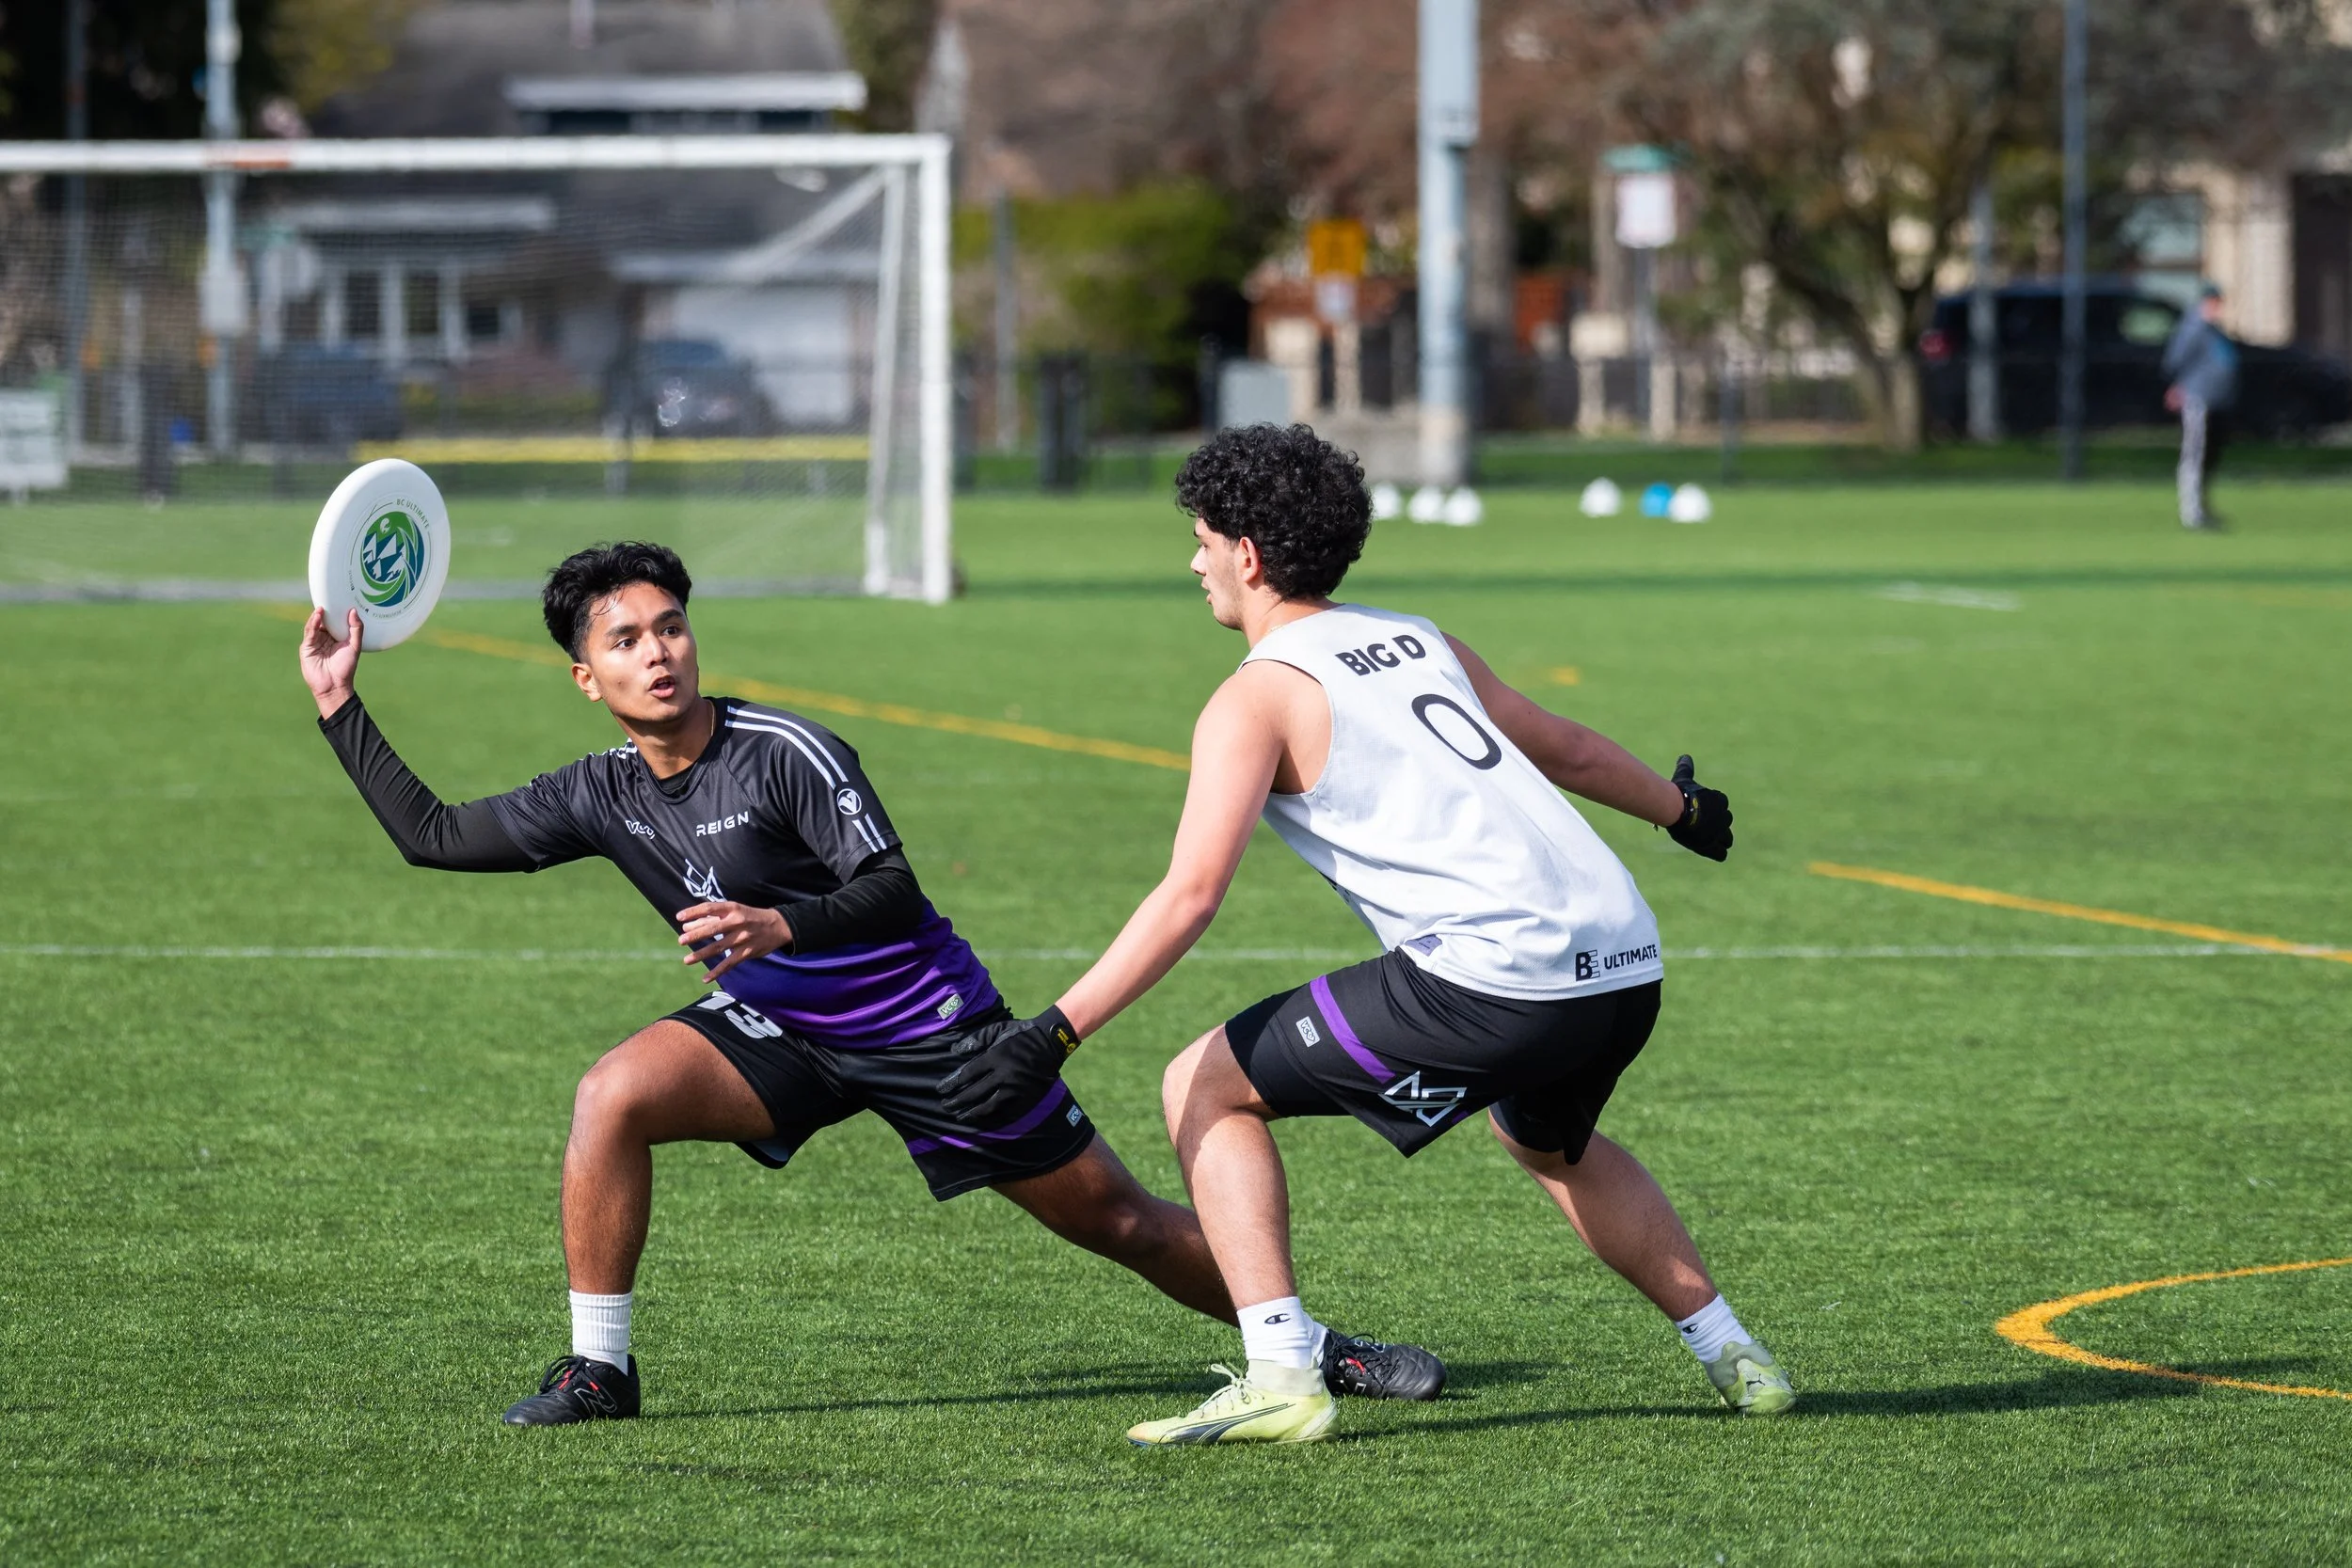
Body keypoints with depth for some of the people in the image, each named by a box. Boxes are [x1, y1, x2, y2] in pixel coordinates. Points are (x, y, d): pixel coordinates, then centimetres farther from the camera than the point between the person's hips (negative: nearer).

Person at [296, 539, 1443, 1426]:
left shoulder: (786, 754, -22)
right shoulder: (600, 798, -4)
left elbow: (893, 892, -28)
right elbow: (432, 836, 3)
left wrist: (782, 925, -45)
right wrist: (343, 709, -4)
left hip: (923, 1021, -4)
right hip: (780, 1028, 4)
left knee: (1118, 1221, 0)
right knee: (613, 1094, -22)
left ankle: (1314, 1345, 21)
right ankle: (598, 1370, -11)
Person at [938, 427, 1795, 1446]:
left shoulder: (1258, 697, 1)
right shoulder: (1420, 642, 21)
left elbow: (1190, 895, -10)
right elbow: (1570, 751, 35)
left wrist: (1053, 1034, -11)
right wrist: (1683, 809, 55)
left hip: (1494, 975, -8)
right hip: (1627, 964, 8)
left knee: (1203, 1089, 6)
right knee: (1548, 1141, 39)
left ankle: (1280, 1378, -5)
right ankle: (1734, 1359, 35)